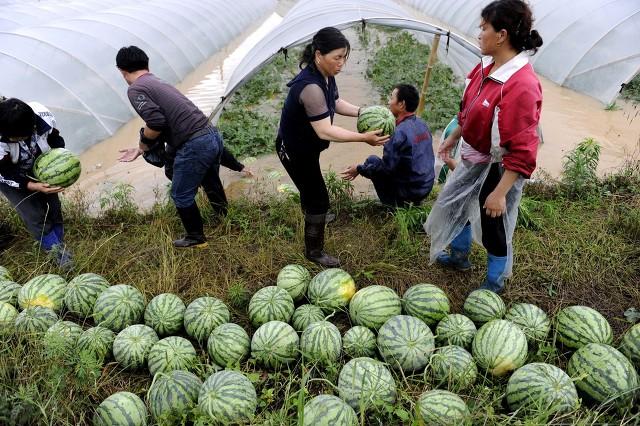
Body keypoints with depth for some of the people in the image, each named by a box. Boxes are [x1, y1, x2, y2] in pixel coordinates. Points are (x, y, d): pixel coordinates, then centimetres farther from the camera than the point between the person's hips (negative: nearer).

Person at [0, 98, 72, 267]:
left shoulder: (43, 115, -30)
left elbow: (56, 140, -9)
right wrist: (33, 186, -39)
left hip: (39, 170, 3)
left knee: (53, 208, 5)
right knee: (34, 216, -7)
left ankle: (59, 245, 25)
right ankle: (59, 253, 6)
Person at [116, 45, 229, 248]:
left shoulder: (135, 90, -6)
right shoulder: (159, 83, 20)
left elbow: (156, 122, -19)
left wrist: (143, 142, 1)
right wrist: (140, 150, 27)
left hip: (195, 146, -9)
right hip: (213, 135, 9)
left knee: (181, 196, 13)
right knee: (210, 182, 33)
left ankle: (196, 237, 29)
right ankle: (223, 215, 56)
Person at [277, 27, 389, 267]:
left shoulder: (325, 75, -8)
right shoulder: (311, 87, -37)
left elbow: (335, 103, 8)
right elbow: (325, 131, -38)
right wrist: (363, 138, -38)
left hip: (306, 146, 9)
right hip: (294, 151, -9)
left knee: (311, 187, 32)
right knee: (319, 199, 0)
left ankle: (311, 214, 61)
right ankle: (314, 252, 17)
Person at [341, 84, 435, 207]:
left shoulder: (400, 132, -23)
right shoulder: (422, 124, 3)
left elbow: (386, 167, -23)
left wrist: (359, 169, -11)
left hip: (409, 191, -8)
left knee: (372, 160, 3)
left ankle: (395, 205, 8)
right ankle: (413, 202, 22)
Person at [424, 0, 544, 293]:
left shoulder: (522, 85, -30)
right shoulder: (487, 66, -4)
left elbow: (522, 150, -29)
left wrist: (500, 193, -27)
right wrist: (452, 138, 21)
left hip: (498, 168, -8)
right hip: (473, 159, 9)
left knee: (494, 226, 10)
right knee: (454, 205, 25)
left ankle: (494, 283, 37)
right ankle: (459, 257, 51)